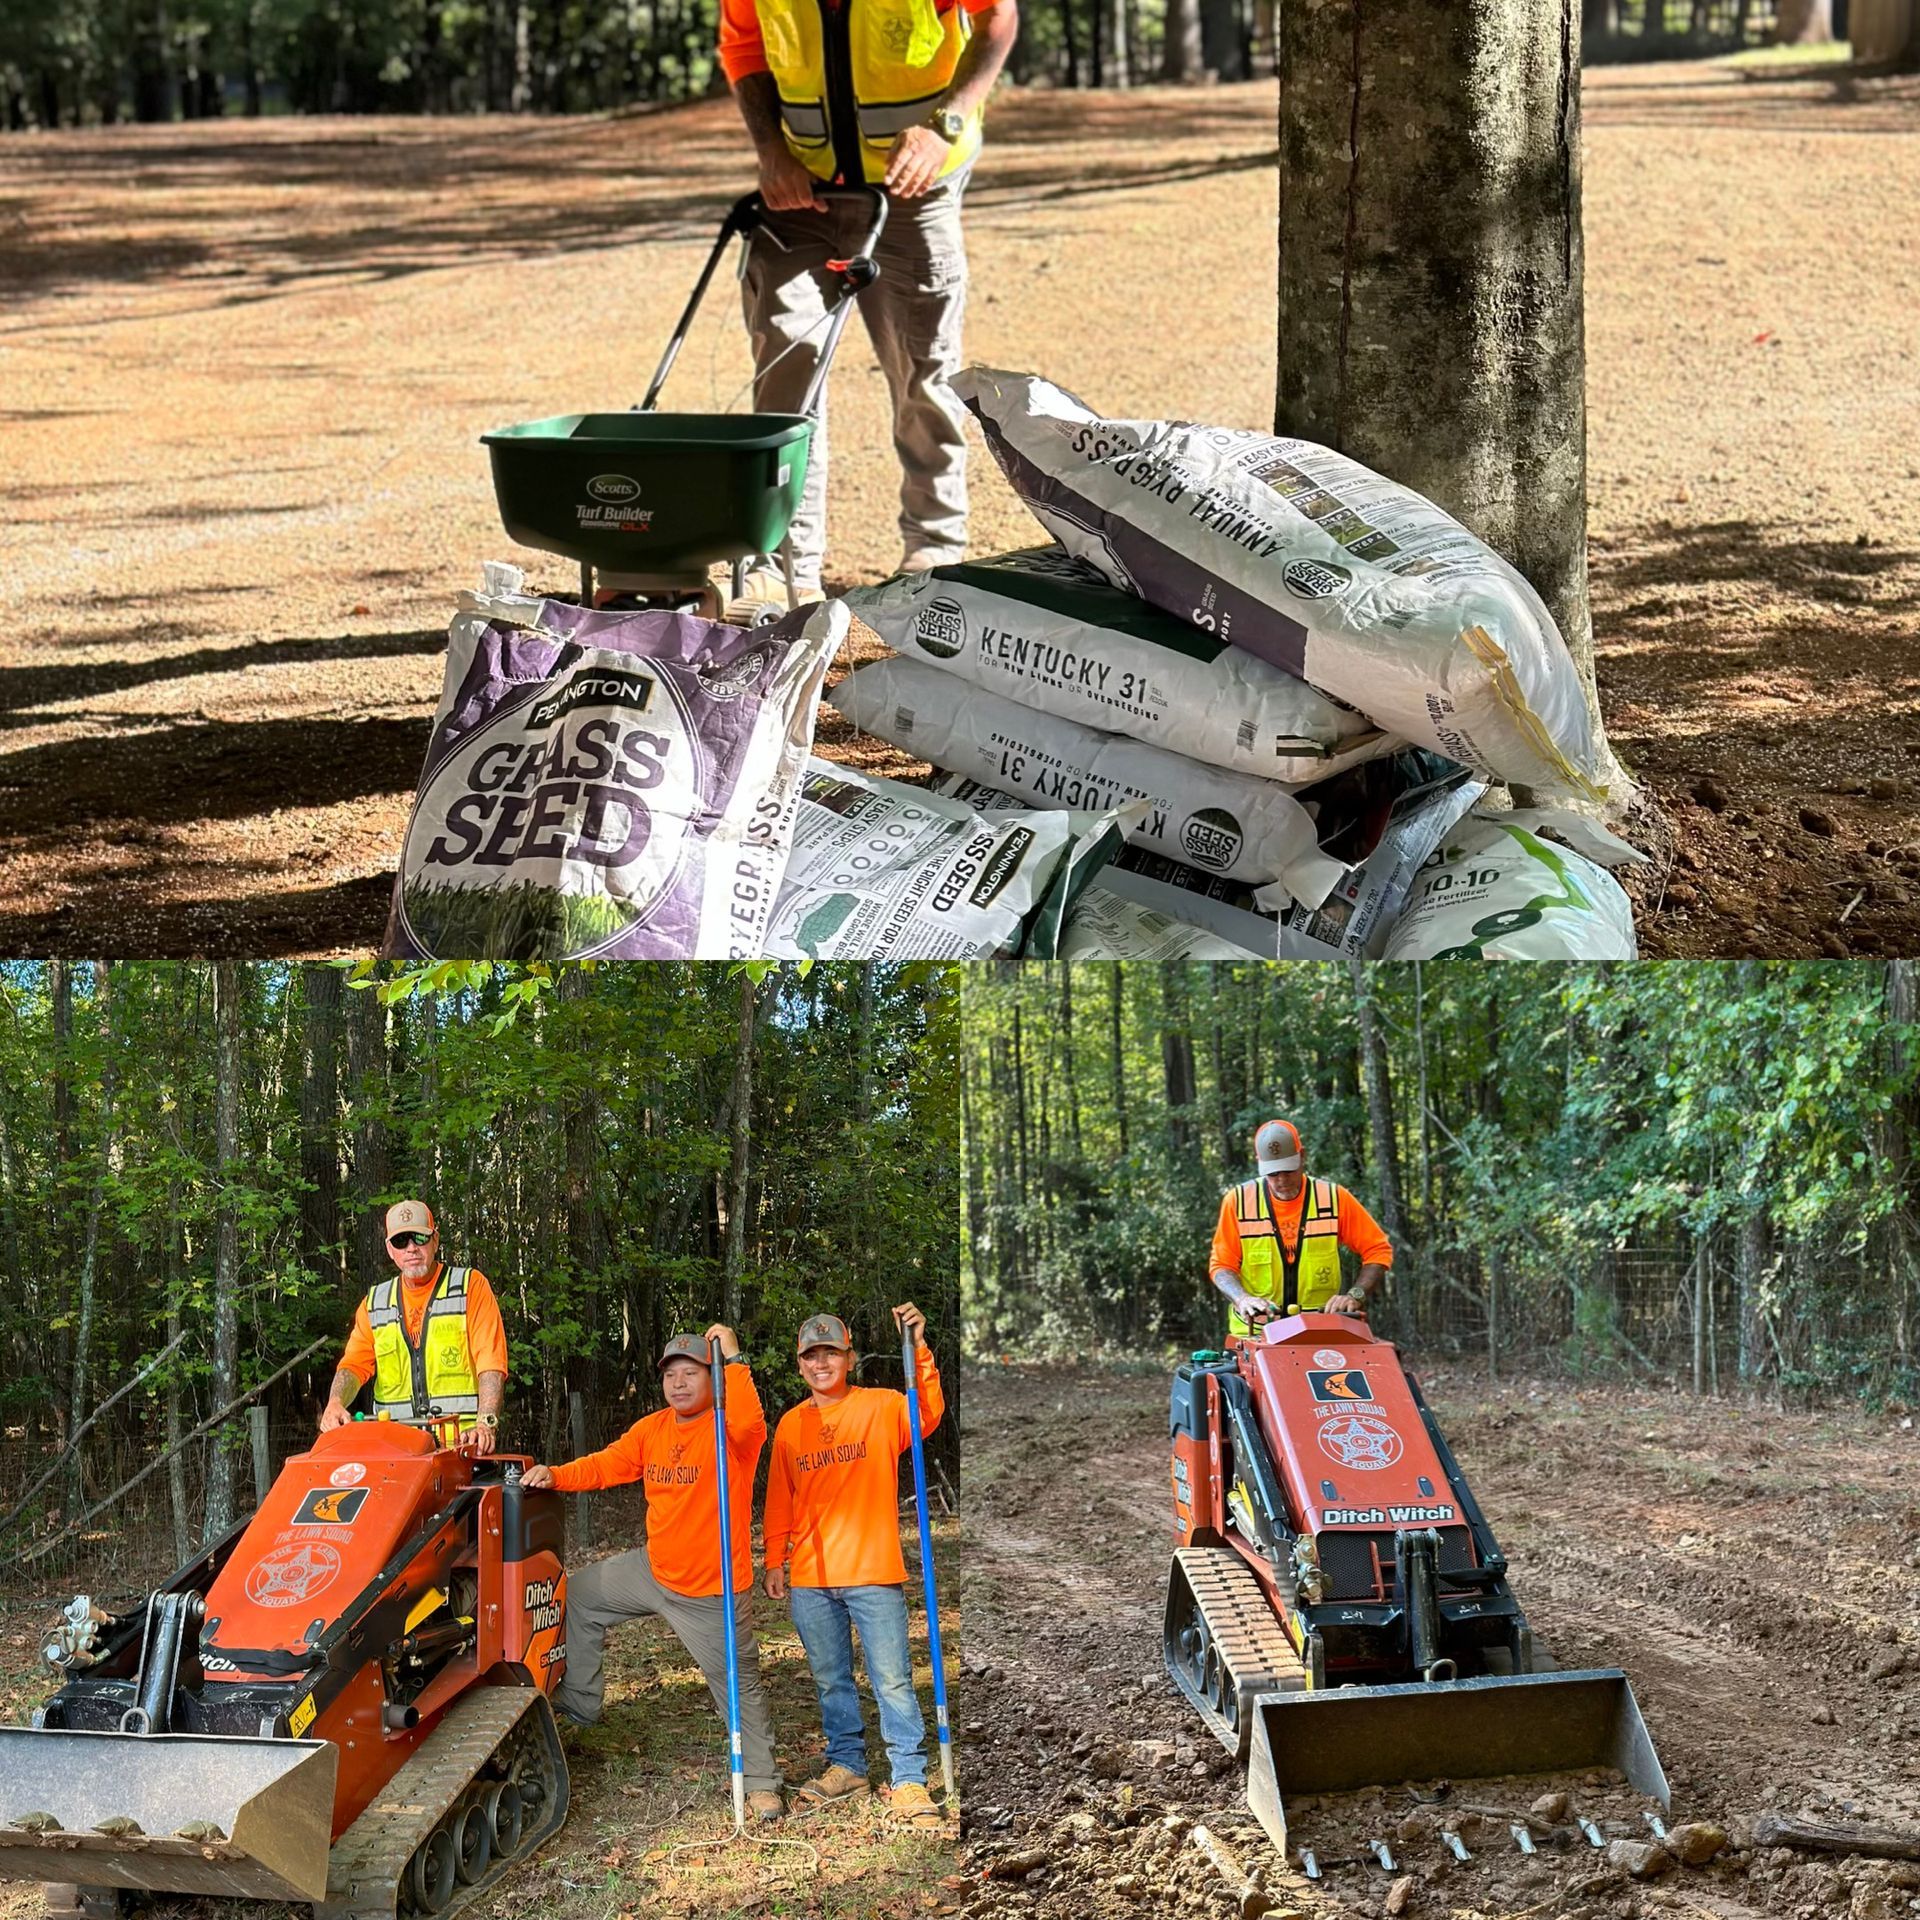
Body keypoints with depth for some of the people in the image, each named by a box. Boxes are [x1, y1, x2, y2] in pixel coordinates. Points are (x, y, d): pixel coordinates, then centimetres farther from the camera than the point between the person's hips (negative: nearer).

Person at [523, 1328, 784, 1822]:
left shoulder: (731, 1432, -17)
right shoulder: (652, 1430, 4)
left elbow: (748, 1422, -41)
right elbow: (606, 1465, 6)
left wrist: (732, 1359, -39)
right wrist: (556, 1475, -10)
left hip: (712, 1591, -7)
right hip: (653, 1571, 7)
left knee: (739, 1685, 1)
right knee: (581, 1593, 18)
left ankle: (760, 1782, 13)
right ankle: (579, 1701, 31)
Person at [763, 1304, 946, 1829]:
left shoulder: (881, 1407, 0)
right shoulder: (791, 1424, 10)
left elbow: (927, 1416, -19)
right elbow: (779, 1501, 15)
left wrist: (919, 1351, -28)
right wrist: (775, 1560, 11)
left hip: (873, 1573, -4)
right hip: (810, 1579, 4)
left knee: (892, 1680, -5)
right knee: (830, 1680, 12)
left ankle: (909, 1780, -1)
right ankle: (846, 1766, 25)